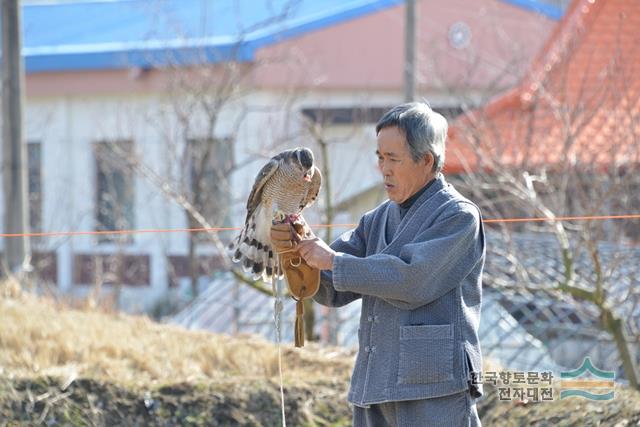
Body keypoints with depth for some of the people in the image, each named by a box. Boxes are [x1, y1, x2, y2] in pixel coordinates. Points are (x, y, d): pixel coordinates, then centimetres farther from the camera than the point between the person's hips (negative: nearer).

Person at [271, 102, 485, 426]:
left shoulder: (458, 216, -5)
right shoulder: (378, 220, 18)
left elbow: (412, 280, -18)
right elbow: (333, 291, 14)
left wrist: (335, 261, -13)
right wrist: (296, 248, -4)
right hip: (377, 392, 7)